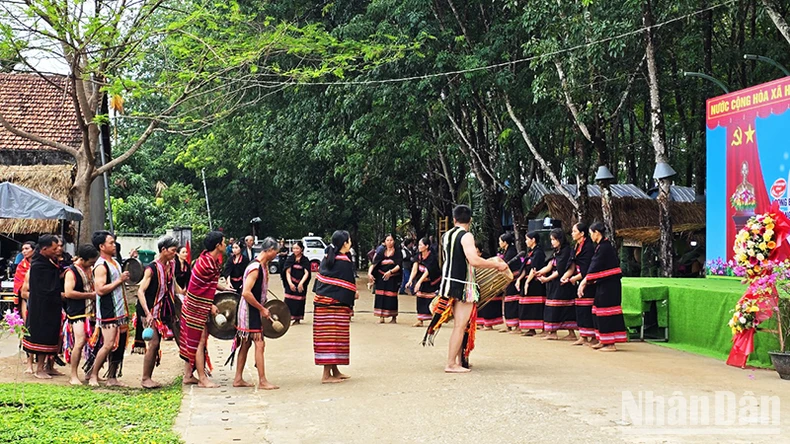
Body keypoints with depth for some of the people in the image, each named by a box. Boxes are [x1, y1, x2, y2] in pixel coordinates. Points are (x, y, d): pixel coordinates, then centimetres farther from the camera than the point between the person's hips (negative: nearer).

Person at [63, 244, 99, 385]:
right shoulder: (72, 272, -10)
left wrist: (97, 292, 10)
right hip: (77, 312, -8)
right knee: (80, 342, -15)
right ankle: (73, 376, -9)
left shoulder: (91, 269, 14)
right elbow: (68, 293, -19)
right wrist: (90, 295, -15)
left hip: (91, 311, 8)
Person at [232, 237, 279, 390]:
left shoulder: (263, 265, 9)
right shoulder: (255, 267, -20)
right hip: (250, 310, -10)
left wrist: (263, 308, 11)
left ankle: (238, 379, 19)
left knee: (246, 343, 12)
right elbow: (246, 293, -26)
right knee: (259, 343, -9)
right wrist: (262, 309, -19)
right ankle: (262, 381, -7)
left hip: (255, 310, 10)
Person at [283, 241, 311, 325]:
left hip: (301, 284, -1)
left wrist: (301, 283, -28)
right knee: (289, 301, -6)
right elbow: (288, 272, -5)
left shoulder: (305, 260, -5)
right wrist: (290, 283, -20)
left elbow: (306, 273, -13)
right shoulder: (290, 259, 0)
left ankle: (297, 319, 15)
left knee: (299, 301, 4)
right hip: (291, 284, 1)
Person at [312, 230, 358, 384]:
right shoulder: (344, 262, -14)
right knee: (333, 338, -3)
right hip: (336, 304, -8)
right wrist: (353, 295, 6)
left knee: (327, 338, 11)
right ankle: (327, 375, -1)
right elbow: (348, 286, -12)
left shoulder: (326, 259, 9)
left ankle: (335, 371, 21)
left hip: (321, 301, 8)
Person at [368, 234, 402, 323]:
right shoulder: (381, 253, 7)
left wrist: (390, 271, -29)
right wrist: (369, 273, -18)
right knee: (381, 296, -2)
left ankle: (394, 317, 11)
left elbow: (399, 266, -13)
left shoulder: (397, 253, -1)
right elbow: (373, 264, -2)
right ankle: (381, 317, 4)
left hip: (393, 278, -2)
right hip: (381, 278, 2)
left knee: (392, 297, -2)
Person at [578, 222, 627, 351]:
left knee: (606, 312, -5)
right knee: (600, 311, 15)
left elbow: (595, 267, -18)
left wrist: (584, 282, -12)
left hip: (608, 285, -10)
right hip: (606, 284, 10)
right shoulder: (604, 245, 13)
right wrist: (586, 281, 15)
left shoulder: (604, 247, -17)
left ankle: (611, 344, -1)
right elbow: (595, 266, 17)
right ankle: (603, 341, 22)